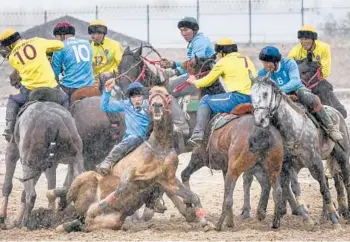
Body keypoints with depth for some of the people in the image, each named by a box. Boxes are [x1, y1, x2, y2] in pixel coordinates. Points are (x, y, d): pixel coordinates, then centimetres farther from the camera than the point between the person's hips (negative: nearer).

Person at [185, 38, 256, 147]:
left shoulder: (223, 62, 3)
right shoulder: (247, 59, 21)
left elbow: (207, 82, 10)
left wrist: (194, 82, 30)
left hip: (238, 98, -7)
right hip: (254, 101, 7)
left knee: (205, 101, 10)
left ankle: (198, 135, -1)